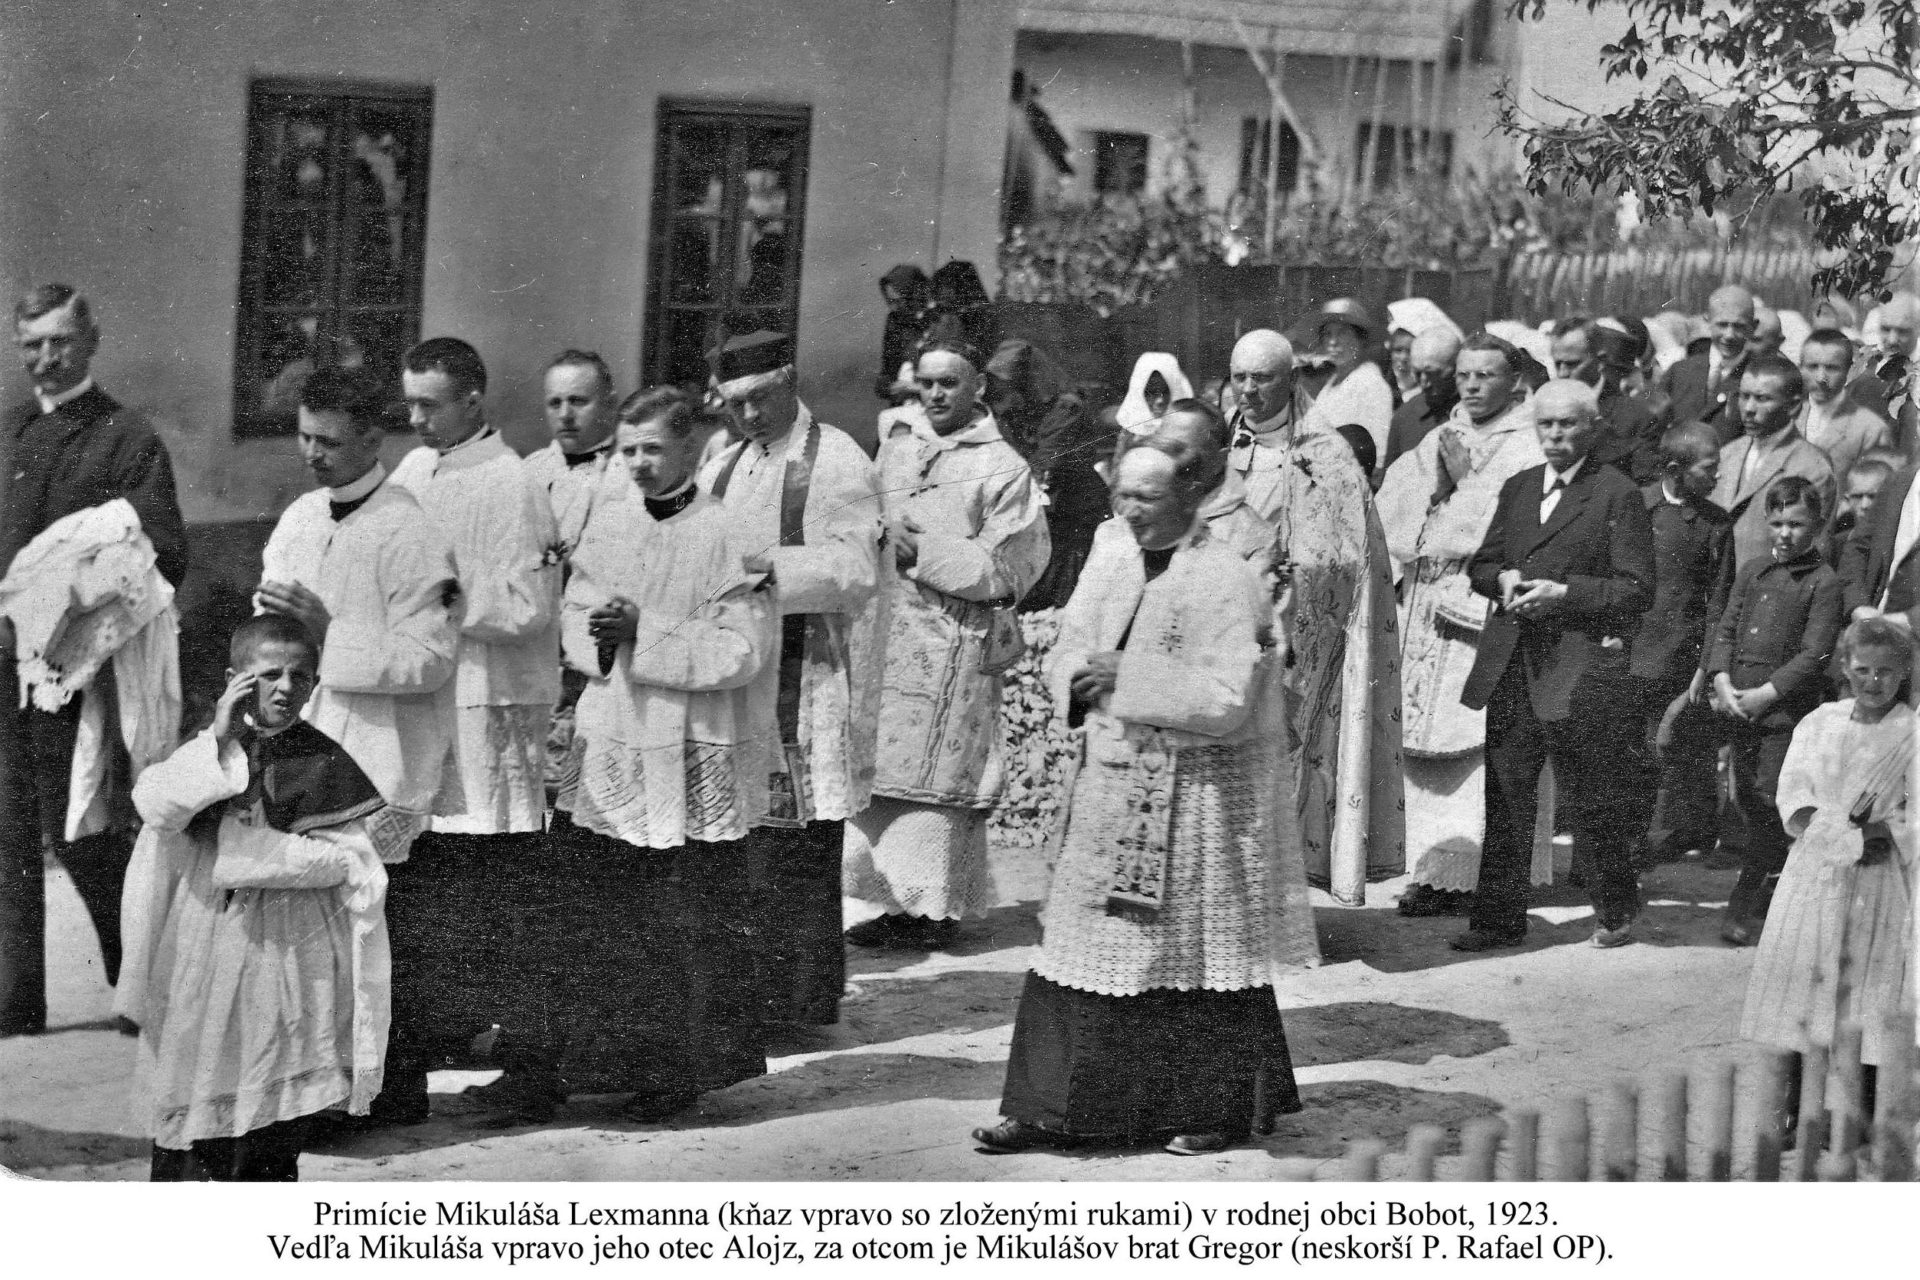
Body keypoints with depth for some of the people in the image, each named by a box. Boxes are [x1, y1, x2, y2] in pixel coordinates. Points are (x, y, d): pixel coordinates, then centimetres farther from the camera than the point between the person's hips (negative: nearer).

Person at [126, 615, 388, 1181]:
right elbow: (153, 805, -15)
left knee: (273, 1138, 3)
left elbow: (344, 859, -9)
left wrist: (241, 847, -14)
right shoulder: (206, 747, 2)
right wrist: (221, 741, -23)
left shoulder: (324, 764, -2)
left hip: (291, 964, -1)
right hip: (205, 961, 1)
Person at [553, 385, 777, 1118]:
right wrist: (597, 634, -11)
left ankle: (688, 1069, 13)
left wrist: (642, 633, -18)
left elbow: (741, 651, -14)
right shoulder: (609, 517, 8)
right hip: (609, 745, 5)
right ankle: (612, 1061, 18)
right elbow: (574, 616, 12)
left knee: (689, 926, 2)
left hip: (695, 755, -5)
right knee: (599, 917, 7)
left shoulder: (727, 536, -9)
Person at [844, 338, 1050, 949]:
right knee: (883, 773, 6)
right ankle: (902, 899, 14)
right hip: (886, 635, 6)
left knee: (933, 775, -5)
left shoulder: (1003, 468, -3)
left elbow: (1009, 569, -8)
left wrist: (926, 553, -12)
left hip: (954, 641, -6)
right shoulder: (897, 444, 14)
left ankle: (932, 906, 1)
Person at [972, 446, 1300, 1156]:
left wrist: (1129, 679, -19)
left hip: (1201, 790, -6)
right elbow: (1067, 649, 11)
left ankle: (1221, 1110, 18)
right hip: (1114, 781, 6)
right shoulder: (1111, 552, 7)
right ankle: (1055, 1108, 12)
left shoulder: (1228, 581, -14)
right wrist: (1082, 678, -12)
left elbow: (1228, 702, -21)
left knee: (1199, 950, 4)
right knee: (1088, 945, 7)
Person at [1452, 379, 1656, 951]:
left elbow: (1636, 590, -7)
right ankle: (1498, 918, 13)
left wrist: (1562, 593, -16)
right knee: (1505, 792, 6)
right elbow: (1481, 564, 20)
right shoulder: (1517, 489, 17)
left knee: (1583, 796, -1)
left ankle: (1616, 912, 18)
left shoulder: (1617, 495, -3)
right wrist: (1505, 579, -3)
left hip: (1579, 663, -6)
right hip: (1511, 662, 6)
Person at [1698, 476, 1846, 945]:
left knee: (1770, 806, -9)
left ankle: (1747, 911, -8)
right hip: (1739, 709, 6)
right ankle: (1775, 898, 22)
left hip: (1786, 712, -6)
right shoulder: (1752, 572, 16)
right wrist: (1722, 681, -5)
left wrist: (1764, 694, -15)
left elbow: (1814, 655, -9)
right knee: (1748, 803, 9)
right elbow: (1726, 630, 12)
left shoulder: (1823, 583, -2)